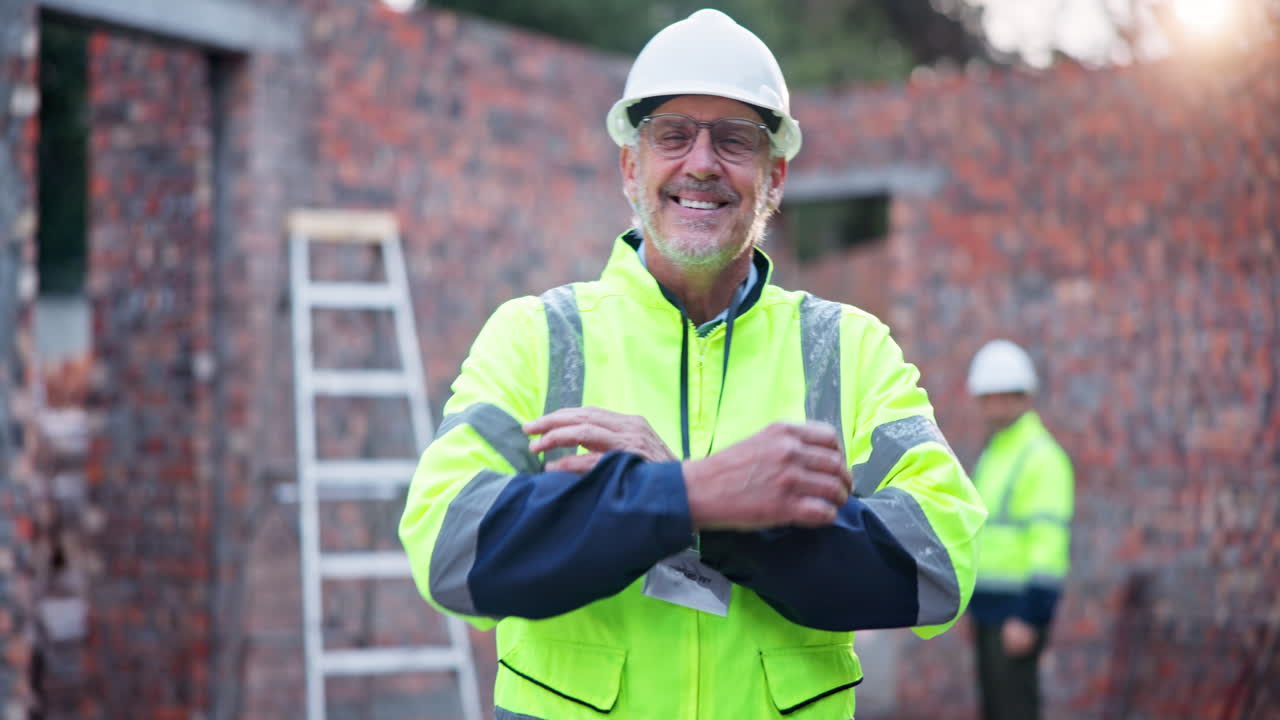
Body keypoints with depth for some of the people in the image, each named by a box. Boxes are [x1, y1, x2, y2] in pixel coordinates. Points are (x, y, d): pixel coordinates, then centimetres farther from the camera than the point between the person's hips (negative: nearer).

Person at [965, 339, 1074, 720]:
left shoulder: (1042, 458, -12)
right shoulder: (992, 455, 17)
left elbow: (1049, 542, -19)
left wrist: (1029, 617, -23)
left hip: (1018, 612, -9)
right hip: (989, 607, 9)